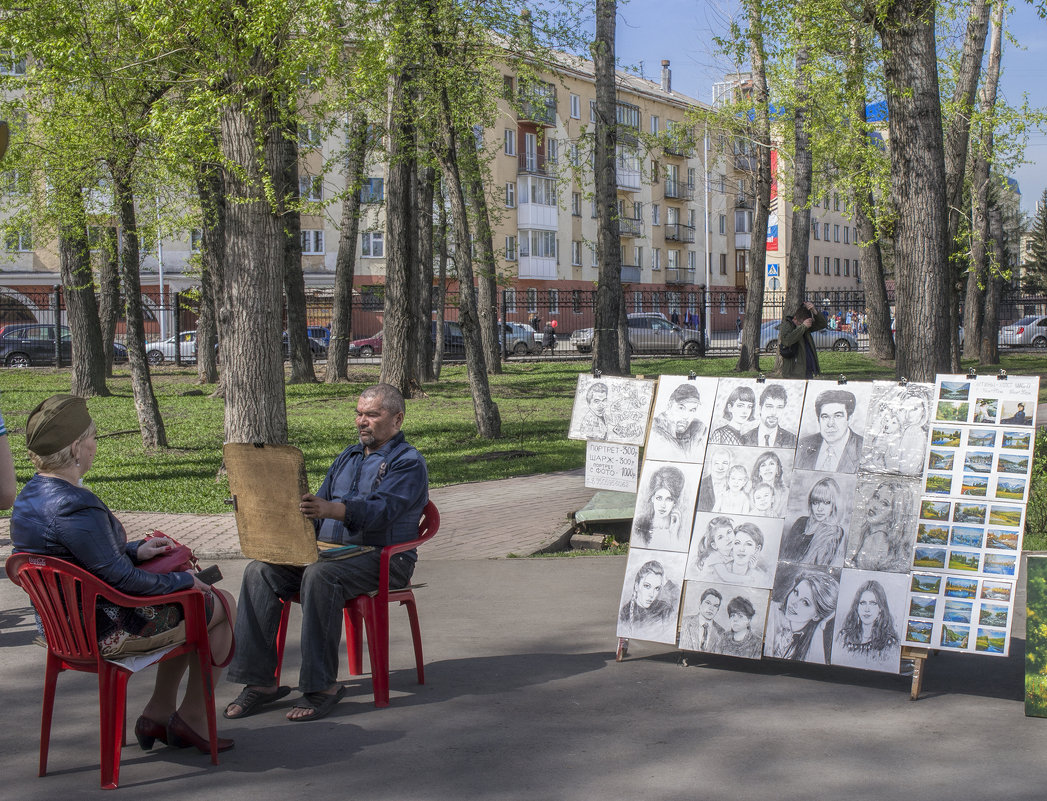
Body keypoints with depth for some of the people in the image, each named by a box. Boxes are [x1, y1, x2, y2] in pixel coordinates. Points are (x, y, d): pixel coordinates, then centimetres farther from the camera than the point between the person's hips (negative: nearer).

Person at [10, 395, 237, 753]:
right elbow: (120, 578, -25)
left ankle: (157, 714, 28)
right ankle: (191, 717, 16)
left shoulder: (32, 494, 4)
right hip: (107, 631, -10)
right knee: (222, 606, 6)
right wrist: (182, 581, -11)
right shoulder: (75, 507, -29)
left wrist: (136, 550, 9)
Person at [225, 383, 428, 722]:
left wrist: (331, 509, -39)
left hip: (382, 559, -7)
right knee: (260, 571, -16)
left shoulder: (408, 463, -3)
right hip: (327, 549, 7)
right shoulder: (348, 456, 23)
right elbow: (319, 504, 24)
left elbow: (381, 510, -21)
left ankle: (322, 685, -29)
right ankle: (259, 681, -18)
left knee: (319, 576, -36)